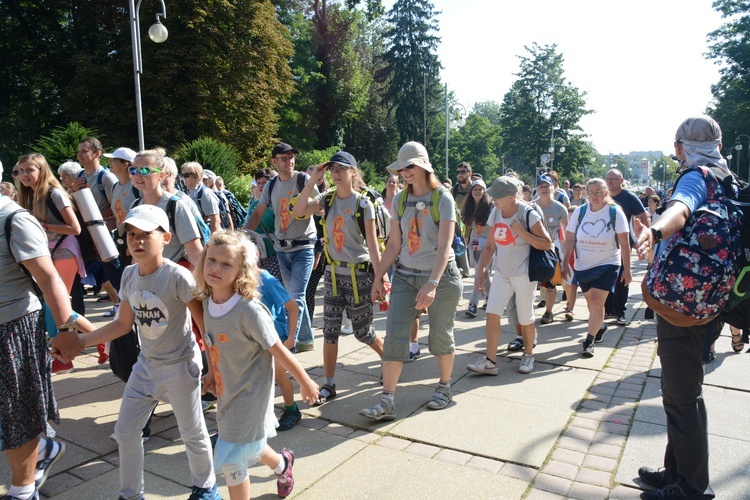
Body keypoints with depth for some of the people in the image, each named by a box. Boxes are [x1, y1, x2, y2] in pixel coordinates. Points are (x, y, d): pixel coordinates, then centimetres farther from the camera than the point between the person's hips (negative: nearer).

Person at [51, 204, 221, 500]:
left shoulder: (178, 276, -22)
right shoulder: (129, 275, -1)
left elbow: (204, 323, -18)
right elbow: (123, 323, 8)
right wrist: (80, 341, 2)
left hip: (180, 366, -6)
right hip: (146, 365, 7)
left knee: (192, 433, 9)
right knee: (125, 431, 14)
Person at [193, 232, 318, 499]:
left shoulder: (249, 310, -28)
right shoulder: (209, 302, -7)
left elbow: (279, 351, -20)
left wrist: (305, 382, -10)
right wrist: (213, 372, 12)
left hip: (249, 395, -8)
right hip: (227, 392, 8)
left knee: (231, 461, 1)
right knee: (249, 448, 27)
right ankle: (282, 464, 57)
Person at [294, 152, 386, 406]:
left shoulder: (363, 204, -9)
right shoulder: (327, 199, 2)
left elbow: (372, 244, -10)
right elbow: (299, 211, -13)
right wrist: (313, 180, -15)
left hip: (359, 273, -4)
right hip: (333, 272, 4)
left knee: (363, 331, 8)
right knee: (329, 331, 5)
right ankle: (329, 385, 17)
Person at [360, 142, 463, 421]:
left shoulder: (443, 199, -10)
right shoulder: (400, 200, 5)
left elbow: (445, 247, -19)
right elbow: (394, 245, 8)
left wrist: (432, 284, -29)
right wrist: (378, 277, 3)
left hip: (441, 275, -4)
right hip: (406, 275, 4)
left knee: (440, 336, 8)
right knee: (394, 335, -5)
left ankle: (445, 387, 33)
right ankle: (387, 401, -1)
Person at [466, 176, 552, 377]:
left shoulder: (528, 214, -14)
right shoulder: (495, 213, 3)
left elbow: (547, 244, -13)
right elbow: (490, 245, 9)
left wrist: (523, 233, -24)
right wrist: (482, 268, 3)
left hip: (523, 273, -5)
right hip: (502, 273, 5)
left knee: (525, 318, 6)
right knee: (492, 313, -5)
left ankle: (528, 355, 29)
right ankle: (490, 361, 0)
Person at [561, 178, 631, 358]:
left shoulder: (615, 213, -10)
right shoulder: (579, 212, -3)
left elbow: (624, 243, -8)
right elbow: (570, 239, 0)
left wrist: (627, 269, -9)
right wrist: (565, 263, -3)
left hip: (607, 265, -3)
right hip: (583, 265, 3)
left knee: (597, 302, -11)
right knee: (590, 301, 15)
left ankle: (589, 341, -1)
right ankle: (600, 326, 43)